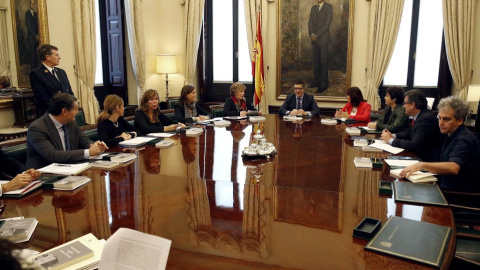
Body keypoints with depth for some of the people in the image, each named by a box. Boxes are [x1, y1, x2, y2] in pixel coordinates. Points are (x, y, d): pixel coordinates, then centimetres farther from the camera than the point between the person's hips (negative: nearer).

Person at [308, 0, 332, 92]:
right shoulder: (313, 8, 15)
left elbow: (327, 23, -11)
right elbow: (310, 22, 10)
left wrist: (317, 35, -14)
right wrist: (312, 34, -7)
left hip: (323, 39, -5)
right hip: (314, 39, 5)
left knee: (323, 62, -4)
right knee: (316, 61, 8)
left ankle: (323, 85, -2)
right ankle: (317, 81, 16)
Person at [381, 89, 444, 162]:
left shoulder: (426, 118, -22)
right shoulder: (419, 116, 5)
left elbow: (413, 145, -26)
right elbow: (409, 132, 17)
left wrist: (391, 140, -15)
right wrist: (393, 136, 0)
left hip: (428, 160, -8)